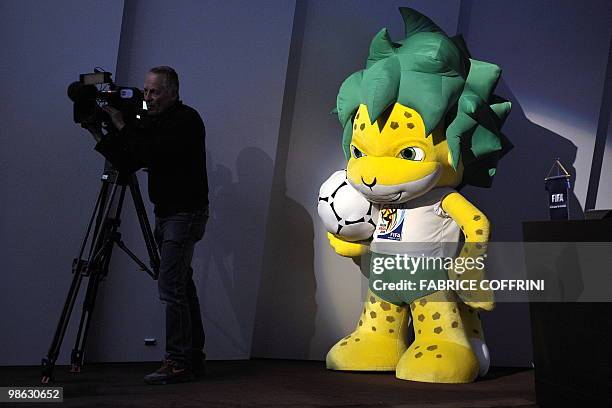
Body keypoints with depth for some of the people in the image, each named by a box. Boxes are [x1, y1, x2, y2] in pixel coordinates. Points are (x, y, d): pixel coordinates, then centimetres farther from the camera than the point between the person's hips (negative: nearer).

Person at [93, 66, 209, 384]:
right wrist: (101, 136, -4)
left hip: (185, 214, -9)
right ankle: (193, 357, 17)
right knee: (181, 286, 11)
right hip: (166, 214, 9)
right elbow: (127, 163, 8)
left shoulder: (186, 120, -11)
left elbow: (151, 153, -23)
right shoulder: (152, 122, 13)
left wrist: (121, 125, -15)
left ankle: (178, 362, -9)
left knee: (171, 287, -13)